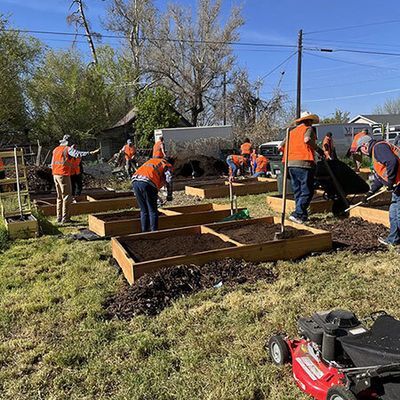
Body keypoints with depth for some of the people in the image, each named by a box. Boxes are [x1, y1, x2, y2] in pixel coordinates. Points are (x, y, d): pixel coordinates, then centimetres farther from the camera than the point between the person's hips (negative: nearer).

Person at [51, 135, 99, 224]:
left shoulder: (55, 149, 15)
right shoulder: (68, 149, -8)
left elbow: (52, 164, 17)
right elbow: (78, 154, -27)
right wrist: (91, 152, -34)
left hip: (55, 175, 8)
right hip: (64, 175, -8)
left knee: (60, 197, 16)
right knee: (67, 197, -2)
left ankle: (59, 217, 20)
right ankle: (65, 219, -2)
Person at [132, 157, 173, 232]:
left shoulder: (152, 160, 35)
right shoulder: (168, 166, 15)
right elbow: (169, 181, -2)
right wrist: (169, 196, 9)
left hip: (135, 181, 6)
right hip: (147, 183, -6)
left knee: (143, 211, 16)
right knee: (153, 211, 6)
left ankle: (144, 231, 18)